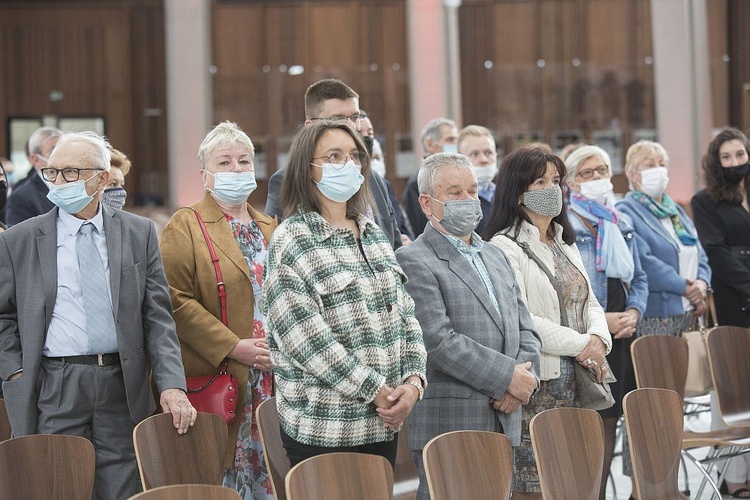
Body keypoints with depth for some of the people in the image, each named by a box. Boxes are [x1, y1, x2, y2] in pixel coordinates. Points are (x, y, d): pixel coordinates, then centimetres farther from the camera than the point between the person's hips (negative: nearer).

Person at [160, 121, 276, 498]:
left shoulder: (270, 228, 18)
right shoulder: (185, 227, -2)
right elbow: (176, 300, -12)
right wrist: (233, 347, -16)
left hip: (275, 378, 5)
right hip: (218, 379, -5)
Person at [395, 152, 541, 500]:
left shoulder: (495, 256, 20)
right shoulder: (414, 261, -6)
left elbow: (525, 330, 18)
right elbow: (438, 341, -16)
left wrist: (524, 379, -2)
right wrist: (507, 377, -13)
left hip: (505, 425, 7)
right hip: (449, 428, -7)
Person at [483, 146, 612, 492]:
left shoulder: (565, 243, 19)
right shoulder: (505, 248, -9)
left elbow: (590, 301, 18)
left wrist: (598, 338, -4)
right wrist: (579, 344, -15)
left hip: (577, 384, 8)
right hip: (538, 385, -8)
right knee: (535, 481, -7)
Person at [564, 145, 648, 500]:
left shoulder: (621, 224, 14)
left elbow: (638, 278, 18)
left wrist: (633, 313, -2)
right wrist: (598, 320, -17)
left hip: (620, 336, 6)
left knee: (609, 421, 10)